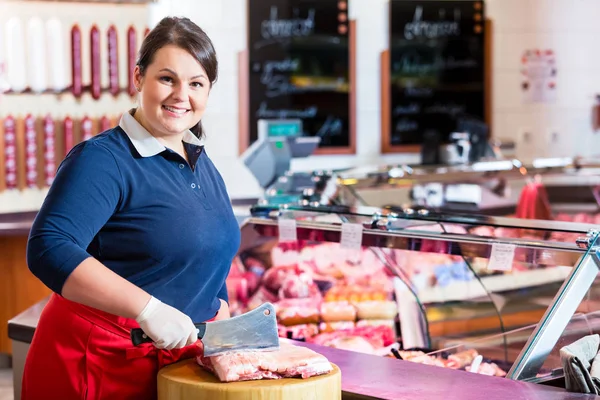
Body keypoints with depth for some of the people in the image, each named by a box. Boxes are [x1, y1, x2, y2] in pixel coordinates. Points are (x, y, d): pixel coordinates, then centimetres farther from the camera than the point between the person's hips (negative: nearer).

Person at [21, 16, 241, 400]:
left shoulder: (204, 165, 10)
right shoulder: (102, 159, -15)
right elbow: (48, 249, -28)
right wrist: (149, 309, -32)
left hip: (174, 360, 7)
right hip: (97, 359, -7)